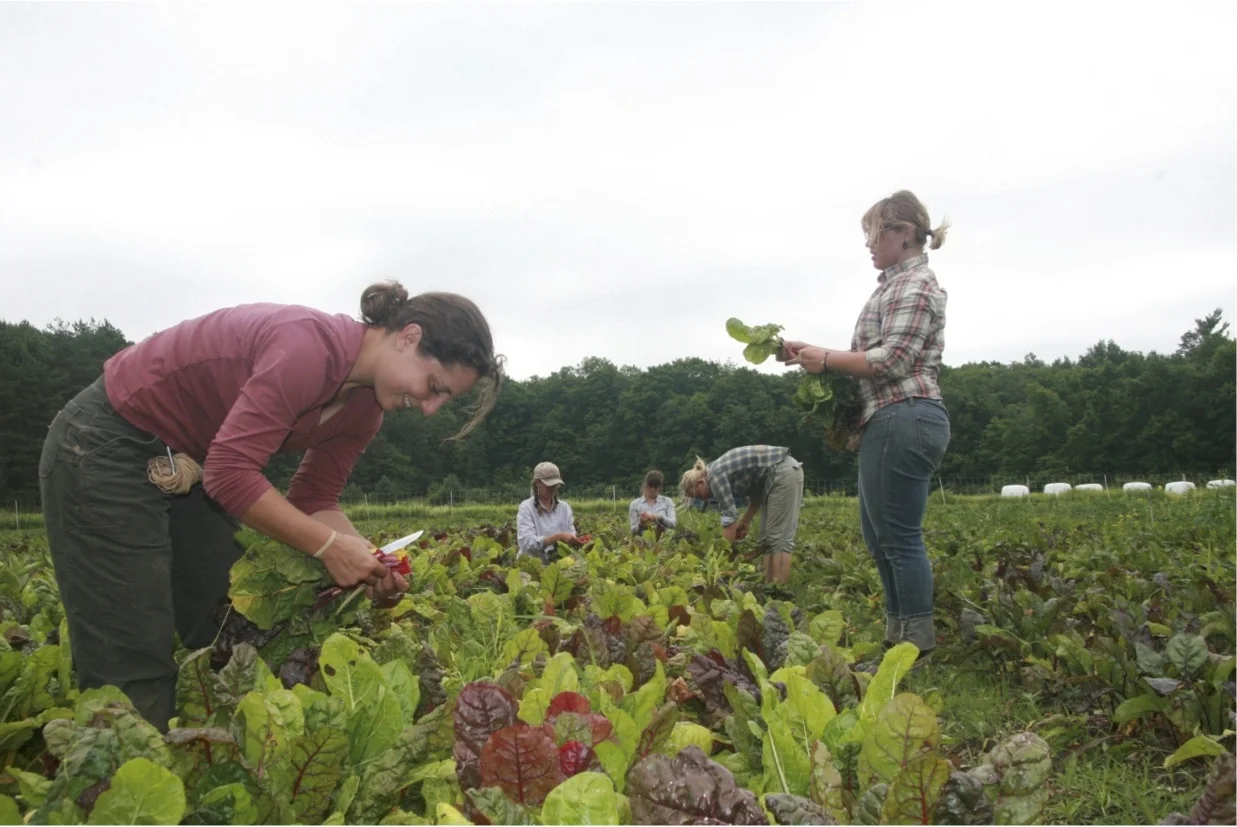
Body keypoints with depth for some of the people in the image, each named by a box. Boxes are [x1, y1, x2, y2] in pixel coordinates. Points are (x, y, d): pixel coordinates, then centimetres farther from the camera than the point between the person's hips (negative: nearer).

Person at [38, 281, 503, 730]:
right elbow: (232, 473, -33)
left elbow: (314, 501, 1)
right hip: (107, 447, -9)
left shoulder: (365, 406, -3)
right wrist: (331, 547, -28)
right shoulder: (310, 346, -31)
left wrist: (368, 558, -17)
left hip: (189, 464, 9)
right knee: (134, 673, -8)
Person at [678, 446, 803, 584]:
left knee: (779, 537, -12)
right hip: (784, 473, 10)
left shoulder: (715, 476, -13)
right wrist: (744, 522, 14)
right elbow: (756, 491, 21)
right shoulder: (720, 470, 14)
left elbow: (729, 516, -18)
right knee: (768, 537, 6)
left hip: (784, 473, -10)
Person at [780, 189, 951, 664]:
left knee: (899, 537, -5)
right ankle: (898, 635, 24)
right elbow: (873, 356, 19)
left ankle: (918, 645, 5)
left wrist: (827, 360, -9)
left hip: (903, 421, -11)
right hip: (891, 422, 11)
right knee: (878, 534, 14)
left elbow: (891, 360, -17)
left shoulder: (916, 285, -9)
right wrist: (814, 355, 10)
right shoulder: (895, 284, 21)